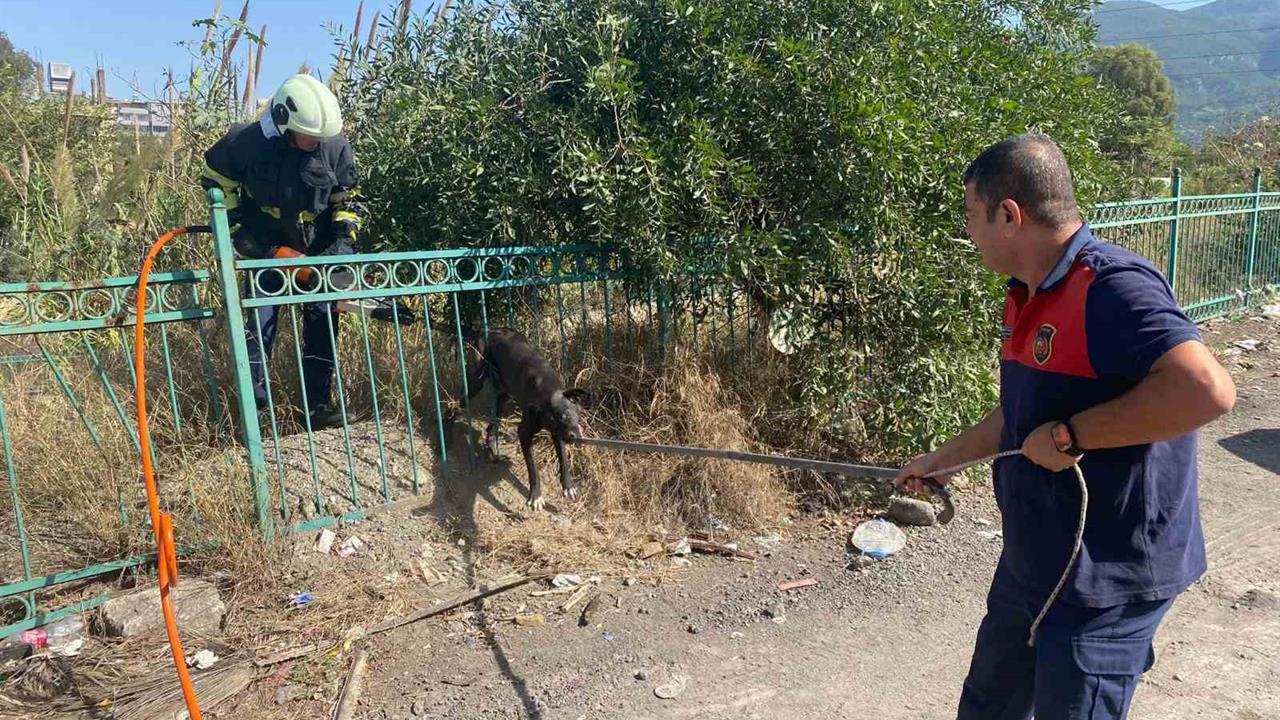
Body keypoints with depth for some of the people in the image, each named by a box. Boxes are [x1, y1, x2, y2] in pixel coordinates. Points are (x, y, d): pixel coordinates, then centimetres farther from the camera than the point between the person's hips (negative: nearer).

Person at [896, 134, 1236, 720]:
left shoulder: (1113, 289, -24)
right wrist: (941, 460, 23)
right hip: (1030, 561, 9)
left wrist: (1070, 435, -29)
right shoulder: (1026, 298, 6)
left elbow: (1208, 390, -37)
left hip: (1103, 581, -9)